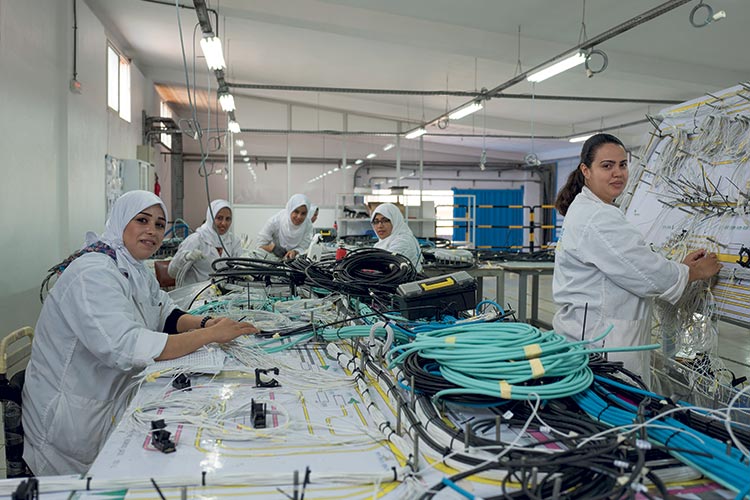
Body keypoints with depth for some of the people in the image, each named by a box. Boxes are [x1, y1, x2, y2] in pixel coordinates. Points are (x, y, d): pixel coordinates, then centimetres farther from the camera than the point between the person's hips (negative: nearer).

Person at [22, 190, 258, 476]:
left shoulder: (136, 270, 5)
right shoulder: (93, 274, -24)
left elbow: (165, 315, 9)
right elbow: (125, 347, -35)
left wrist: (204, 323, -13)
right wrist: (211, 335, -33)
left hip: (113, 397, 8)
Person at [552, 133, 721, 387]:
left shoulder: (586, 211, 17)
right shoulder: (597, 218, -17)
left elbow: (628, 266, 20)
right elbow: (649, 275, -14)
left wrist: (681, 266, 14)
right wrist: (696, 272, 3)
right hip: (598, 339, -11)